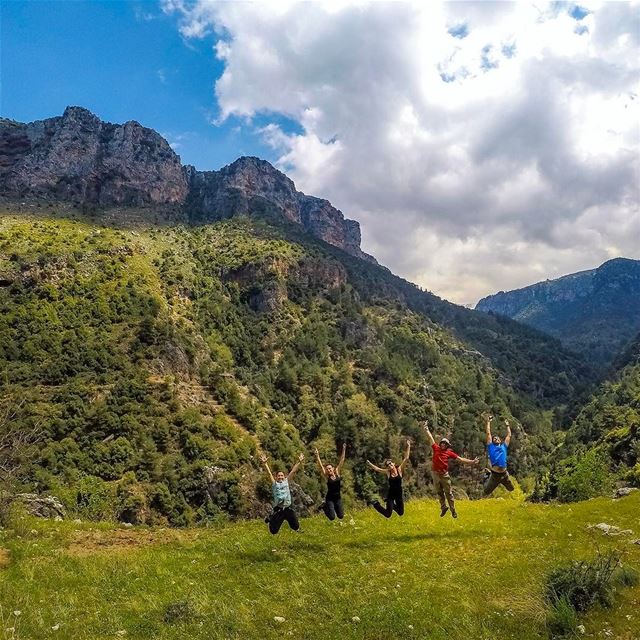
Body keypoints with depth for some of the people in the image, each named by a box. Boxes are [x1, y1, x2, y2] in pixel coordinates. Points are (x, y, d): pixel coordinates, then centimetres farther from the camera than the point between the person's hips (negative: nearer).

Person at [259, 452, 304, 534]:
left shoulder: (286, 481, 8)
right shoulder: (274, 484, 1)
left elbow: (293, 471, 4)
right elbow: (269, 473, -7)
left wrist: (299, 462, -1)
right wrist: (265, 463, -17)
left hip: (288, 508, 3)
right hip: (278, 509, -3)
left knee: (296, 527, 11)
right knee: (274, 531, 4)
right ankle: (269, 520, 36)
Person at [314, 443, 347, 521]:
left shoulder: (337, 473, -2)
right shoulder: (327, 477, -8)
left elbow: (341, 461, -6)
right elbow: (320, 466, -18)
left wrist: (344, 450, -10)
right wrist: (317, 456, -29)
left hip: (338, 497, 3)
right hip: (330, 498, -3)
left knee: (341, 516, 7)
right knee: (332, 517, -9)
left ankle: (334, 508, 35)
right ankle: (325, 507, 19)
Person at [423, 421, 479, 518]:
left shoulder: (449, 452, 1)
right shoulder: (436, 448, 3)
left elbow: (460, 459, 2)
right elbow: (430, 438, 7)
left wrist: (472, 462, -3)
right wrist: (426, 429, 9)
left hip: (444, 474, -1)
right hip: (435, 473, 1)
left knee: (448, 493, 3)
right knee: (439, 492, 11)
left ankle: (453, 510, 11)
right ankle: (443, 507, 25)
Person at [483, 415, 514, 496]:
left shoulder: (503, 446, 16)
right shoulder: (491, 446, 8)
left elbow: (509, 436, 22)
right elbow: (488, 433, 8)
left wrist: (507, 425, 29)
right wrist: (488, 421, 14)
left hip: (504, 474, 3)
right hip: (494, 474, -3)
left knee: (511, 489, 18)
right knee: (486, 493, 10)